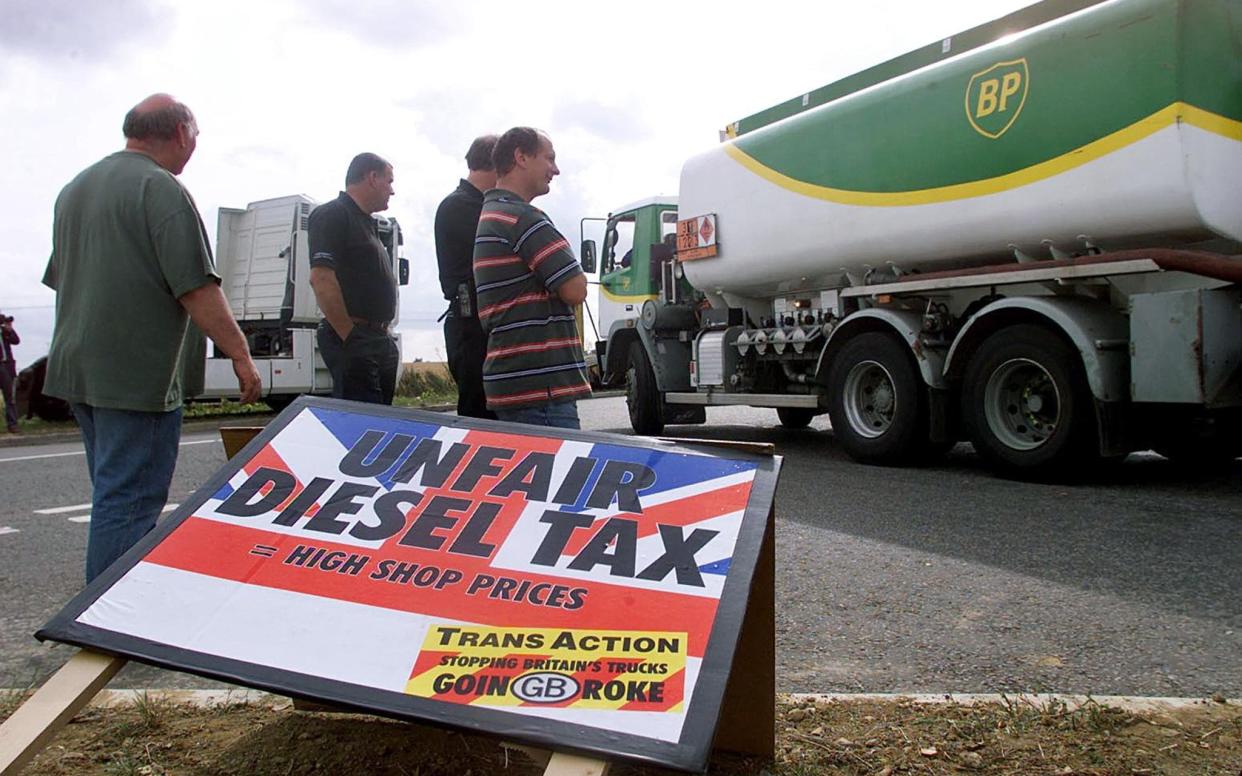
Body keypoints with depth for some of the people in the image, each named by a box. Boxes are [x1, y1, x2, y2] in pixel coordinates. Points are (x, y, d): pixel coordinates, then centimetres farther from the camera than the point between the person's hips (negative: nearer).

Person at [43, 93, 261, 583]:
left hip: (75, 370, 9)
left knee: (113, 492, 20)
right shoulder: (161, 189, -13)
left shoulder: (75, 188, 17)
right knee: (128, 501, -5)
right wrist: (240, 355, -12)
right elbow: (197, 290, -19)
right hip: (136, 377, -9)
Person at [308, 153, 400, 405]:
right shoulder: (332, 215, -7)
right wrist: (349, 336, -19)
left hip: (379, 340, 10)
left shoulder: (367, 223, 23)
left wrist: (382, 332, 16)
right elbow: (321, 280, -19)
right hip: (353, 341, -10)